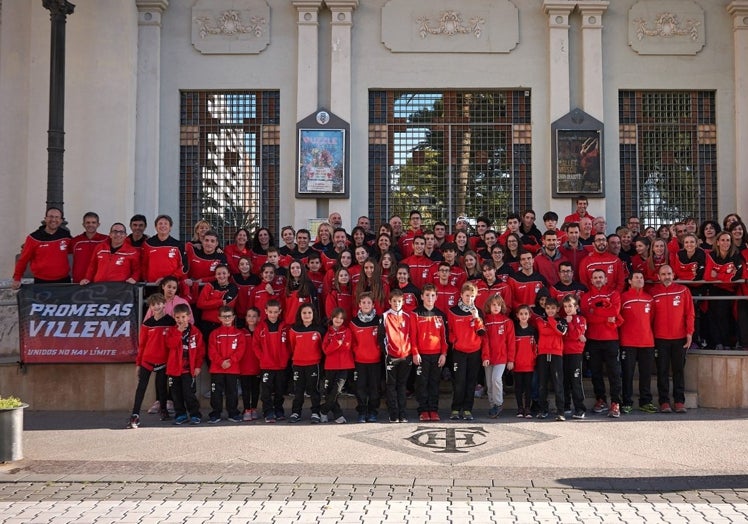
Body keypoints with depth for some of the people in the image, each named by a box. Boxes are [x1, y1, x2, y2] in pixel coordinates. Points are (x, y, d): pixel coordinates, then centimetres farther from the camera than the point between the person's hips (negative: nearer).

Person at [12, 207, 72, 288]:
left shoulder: (66, 235, 2)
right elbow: (23, 260, 0)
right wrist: (17, 279, -6)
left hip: (63, 281, 2)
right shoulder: (34, 238, -3)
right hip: (41, 282, -2)